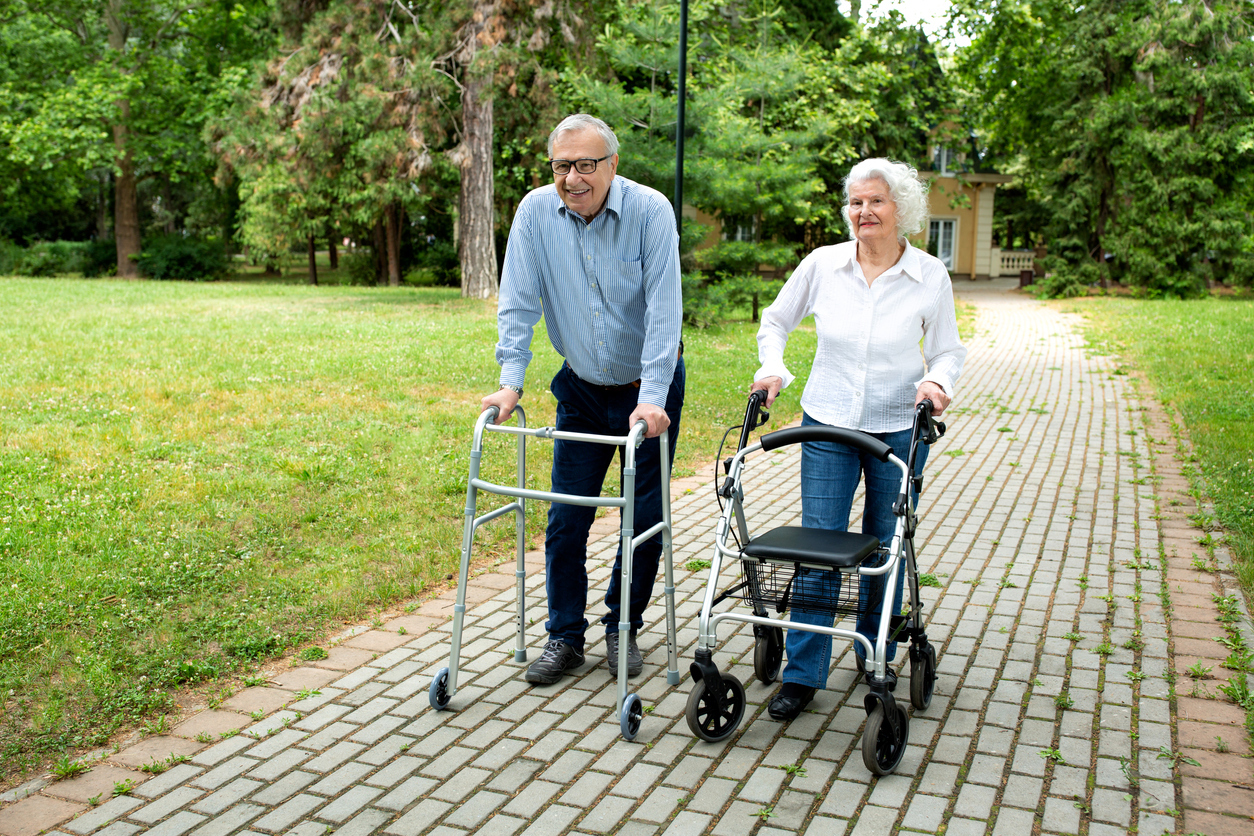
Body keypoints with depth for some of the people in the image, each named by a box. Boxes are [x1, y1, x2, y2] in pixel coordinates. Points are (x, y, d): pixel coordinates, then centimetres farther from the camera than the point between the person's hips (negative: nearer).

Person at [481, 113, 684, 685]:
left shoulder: (650, 211, -18)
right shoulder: (535, 212, -9)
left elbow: (664, 309, -22)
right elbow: (519, 301, -7)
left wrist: (651, 398, -27)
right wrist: (511, 380, -17)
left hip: (649, 389, -2)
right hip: (581, 390, 2)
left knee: (644, 515, 4)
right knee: (566, 516, 3)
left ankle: (623, 627, 23)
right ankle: (565, 637, 17)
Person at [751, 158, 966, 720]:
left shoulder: (930, 277, -4)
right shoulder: (822, 265, -3)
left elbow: (949, 351, 4)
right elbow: (775, 321, 11)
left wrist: (938, 382, -17)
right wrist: (773, 369, -5)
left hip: (899, 431, 0)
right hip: (828, 426, 0)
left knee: (886, 547, 11)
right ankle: (803, 674, 7)